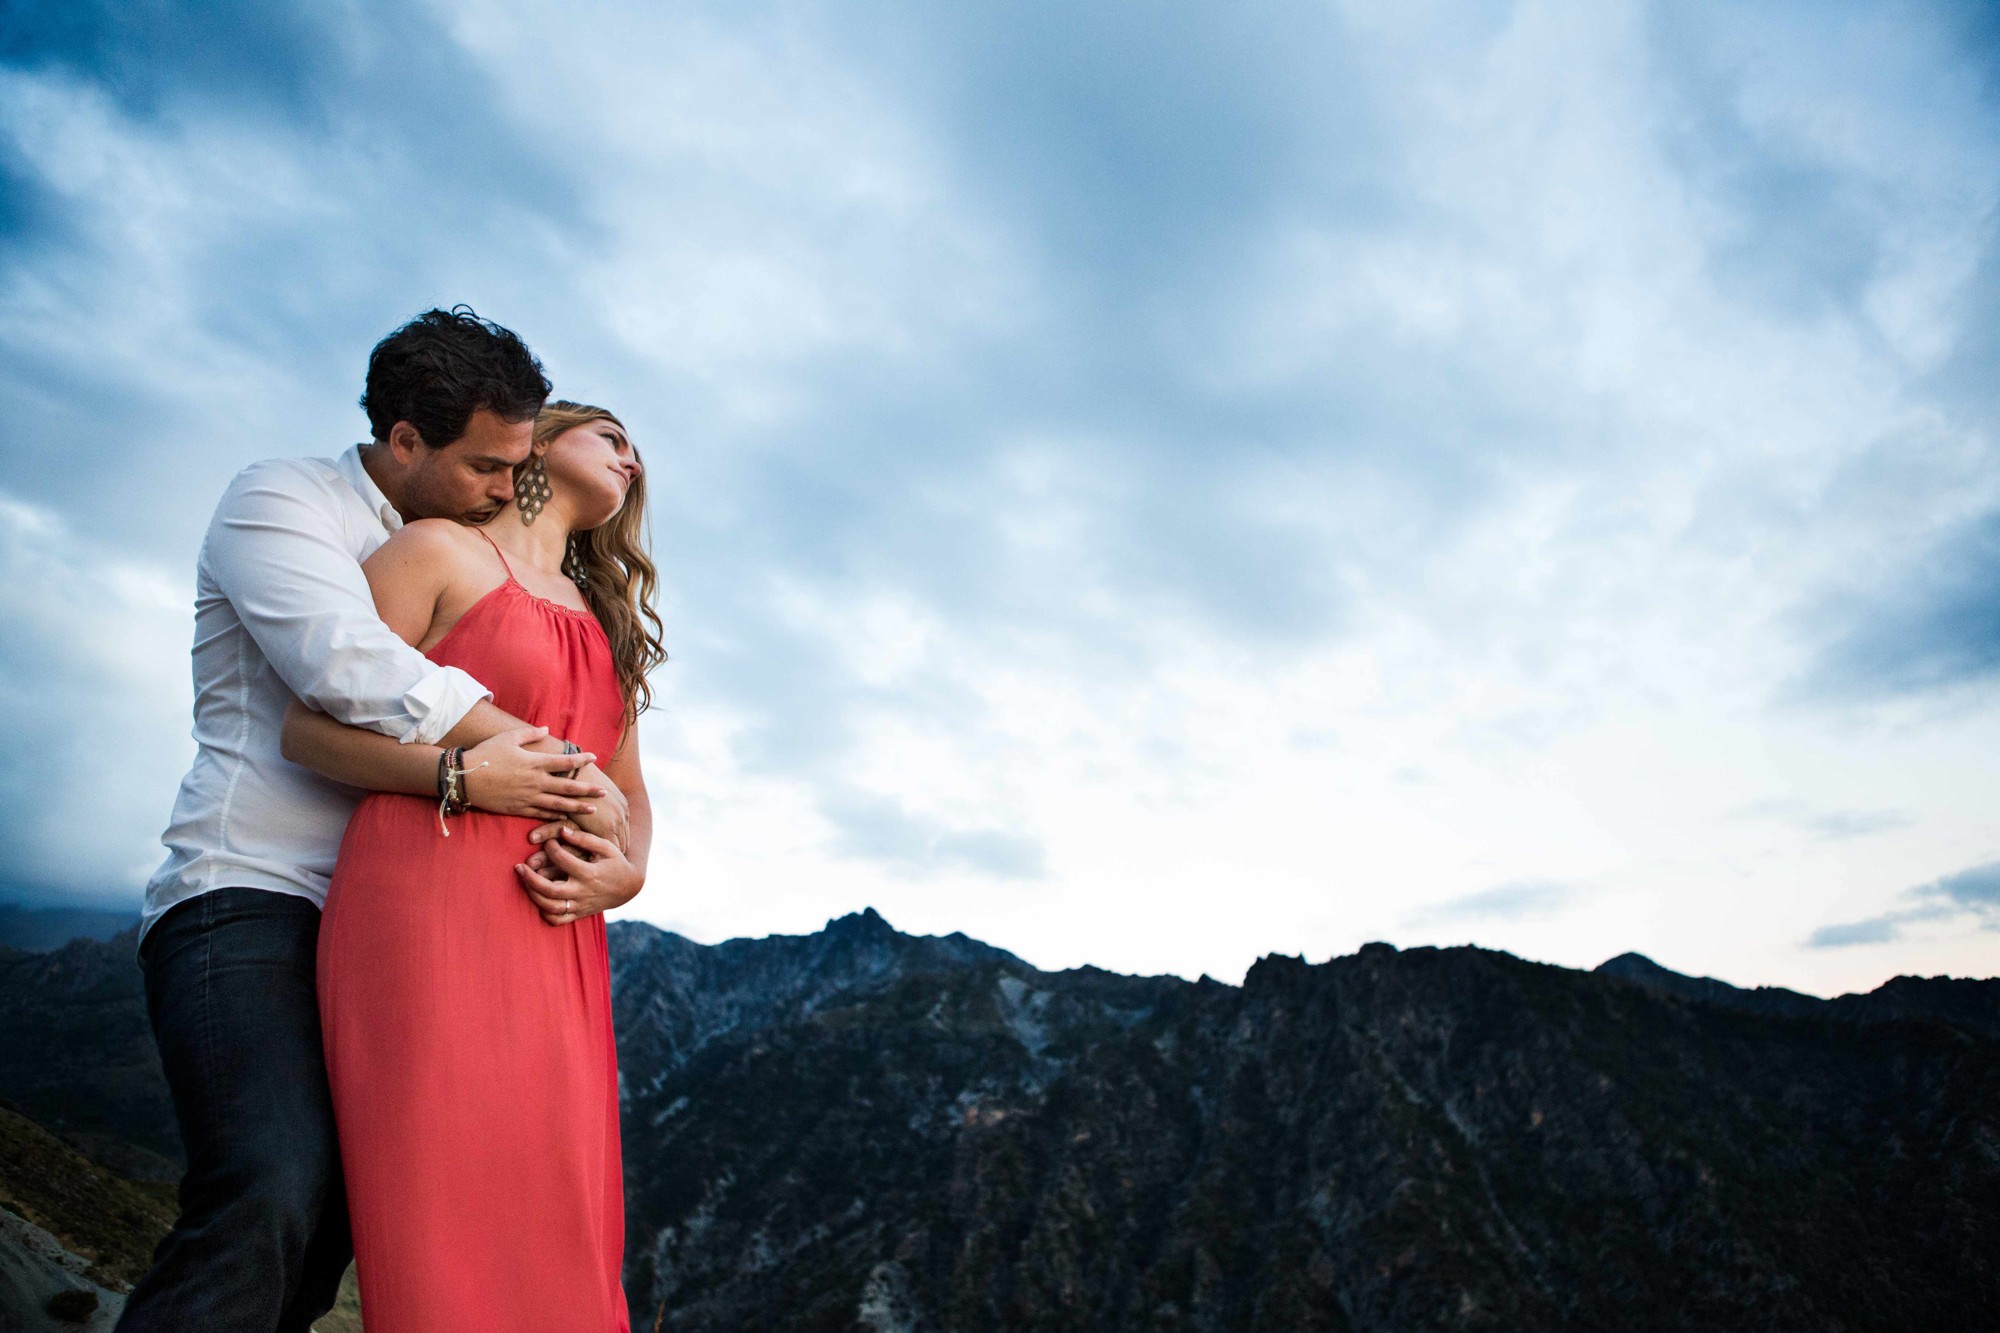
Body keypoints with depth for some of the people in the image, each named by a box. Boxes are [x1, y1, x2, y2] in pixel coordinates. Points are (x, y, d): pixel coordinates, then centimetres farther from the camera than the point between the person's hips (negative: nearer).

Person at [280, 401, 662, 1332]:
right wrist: (465, 773, -14)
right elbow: (309, 728, 0)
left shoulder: (606, 623, 25)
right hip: (430, 905, -6)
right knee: (450, 1233, -10)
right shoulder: (440, 551, 7)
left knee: (560, 1241, 2)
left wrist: (627, 870, 1)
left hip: (556, 939, 6)